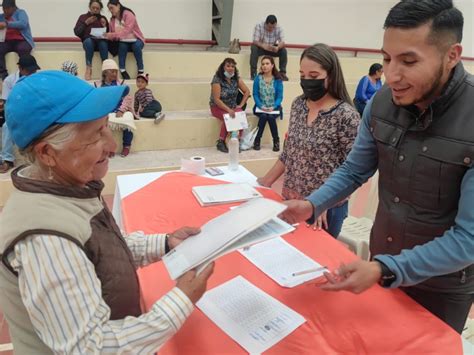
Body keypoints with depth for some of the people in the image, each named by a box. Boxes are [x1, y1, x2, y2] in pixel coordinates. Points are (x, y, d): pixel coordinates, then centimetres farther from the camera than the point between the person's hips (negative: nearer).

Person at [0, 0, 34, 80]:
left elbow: (23, 24, -15)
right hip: (7, 42, 4)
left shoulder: (20, 12, 6)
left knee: (22, 49, -38)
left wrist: (7, 24, -24)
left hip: (21, 41, -4)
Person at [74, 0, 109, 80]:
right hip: (88, 41, 0)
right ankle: (88, 68, -38)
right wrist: (86, 23, -4)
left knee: (103, 44, -35)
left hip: (101, 41, 1)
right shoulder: (83, 17, 13)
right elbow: (76, 32, 4)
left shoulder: (103, 18, 16)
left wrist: (105, 26, -6)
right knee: (89, 40, -36)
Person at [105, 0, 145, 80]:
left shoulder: (128, 14, -11)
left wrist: (113, 34, -33)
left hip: (135, 41, -3)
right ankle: (122, 70, -29)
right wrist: (106, 36, -17)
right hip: (123, 42, 3)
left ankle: (141, 71, -27)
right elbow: (112, 34, 5)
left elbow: (126, 31, -25)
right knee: (122, 46, -31)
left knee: (136, 46, -36)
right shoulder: (112, 19, 7)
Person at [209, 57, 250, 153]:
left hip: (233, 107, 4)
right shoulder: (217, 79, -13)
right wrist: (228, 110, -26)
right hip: (218, 107, -4)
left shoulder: (236, 78, 3)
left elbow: (247, 91, 8)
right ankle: (221, 142, -19)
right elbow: (216, 99, -18)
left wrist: (241, 105, -4)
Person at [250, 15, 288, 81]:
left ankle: (282, 73, -16)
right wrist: (263, 46, -49)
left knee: (283, 50, -23)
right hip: (261, 48, -2)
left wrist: (278, 47, -46)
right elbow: (255, 41, -27)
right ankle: (253, 73, -30)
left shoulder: (279, 28, -13)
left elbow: (282, 42, -21)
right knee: (254, 48, -33)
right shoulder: (259, 26, -19)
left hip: (273, 49, 2)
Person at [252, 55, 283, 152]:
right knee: (263, 116, -31)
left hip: (274, 107, 0)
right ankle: (257, 140, -17)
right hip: (261, 107, 0)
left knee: (271, 117, -31)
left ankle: (276, 141, -15)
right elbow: (255, 94, -3)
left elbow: (280, 96, -5)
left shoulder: (278, 79, -2)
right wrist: (261, 106, -19)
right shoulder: (258, 78, 0)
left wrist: (273, 107, -21)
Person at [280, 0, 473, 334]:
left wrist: (386, 270, -36)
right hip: (382, 262, 5)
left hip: (441, 285, -4)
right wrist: (312, 205, -15)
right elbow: (354, 170, 0)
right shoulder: (382, 102, -12)